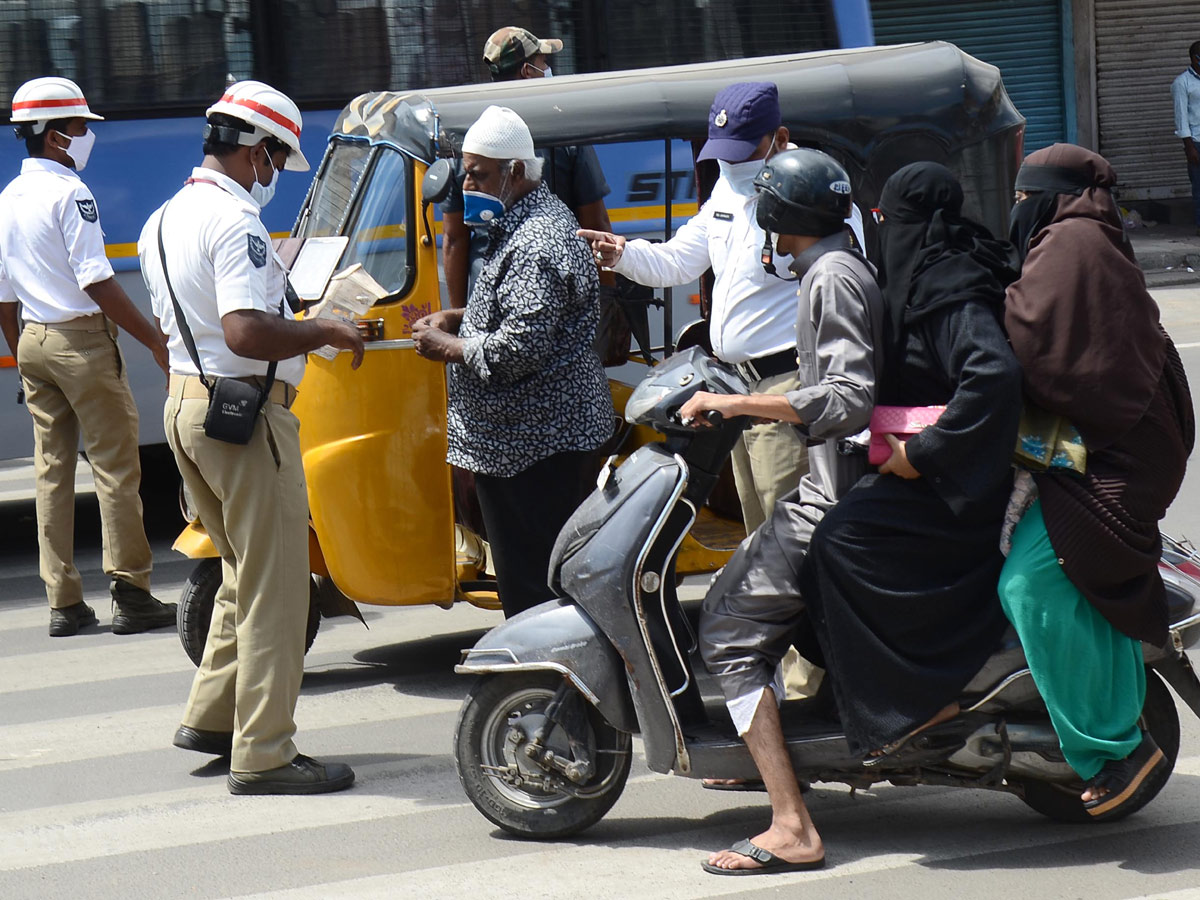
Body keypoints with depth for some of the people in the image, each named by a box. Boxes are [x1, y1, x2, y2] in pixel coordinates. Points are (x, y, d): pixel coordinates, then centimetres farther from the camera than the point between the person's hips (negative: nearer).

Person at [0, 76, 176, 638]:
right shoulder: (68, 193, -13)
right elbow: (96, 282, -18)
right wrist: (155, 341, -15)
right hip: (81, 339, -8)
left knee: (51, 470, 9)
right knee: (114, 465, -3)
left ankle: (63, 601, 10)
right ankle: (130, 595, -3)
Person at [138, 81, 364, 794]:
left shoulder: (164, 221, 13)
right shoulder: (235, 221, -18)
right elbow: (246, 332, -29)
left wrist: (293, 331, 23)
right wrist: (324, 331, -16)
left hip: (185, 405, 10)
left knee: (246, 574, 22)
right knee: (275, 588, -3)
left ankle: (210, 717, 25)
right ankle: (264, 755, -1)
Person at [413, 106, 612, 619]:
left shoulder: (537, 244, -20)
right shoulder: (519, 225, 15)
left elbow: (519, 349, -26)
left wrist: (449, 347, -12)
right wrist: (457, 320, 14)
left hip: (534, 439, -11)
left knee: (535, 581, -8)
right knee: (520, 576, 16)